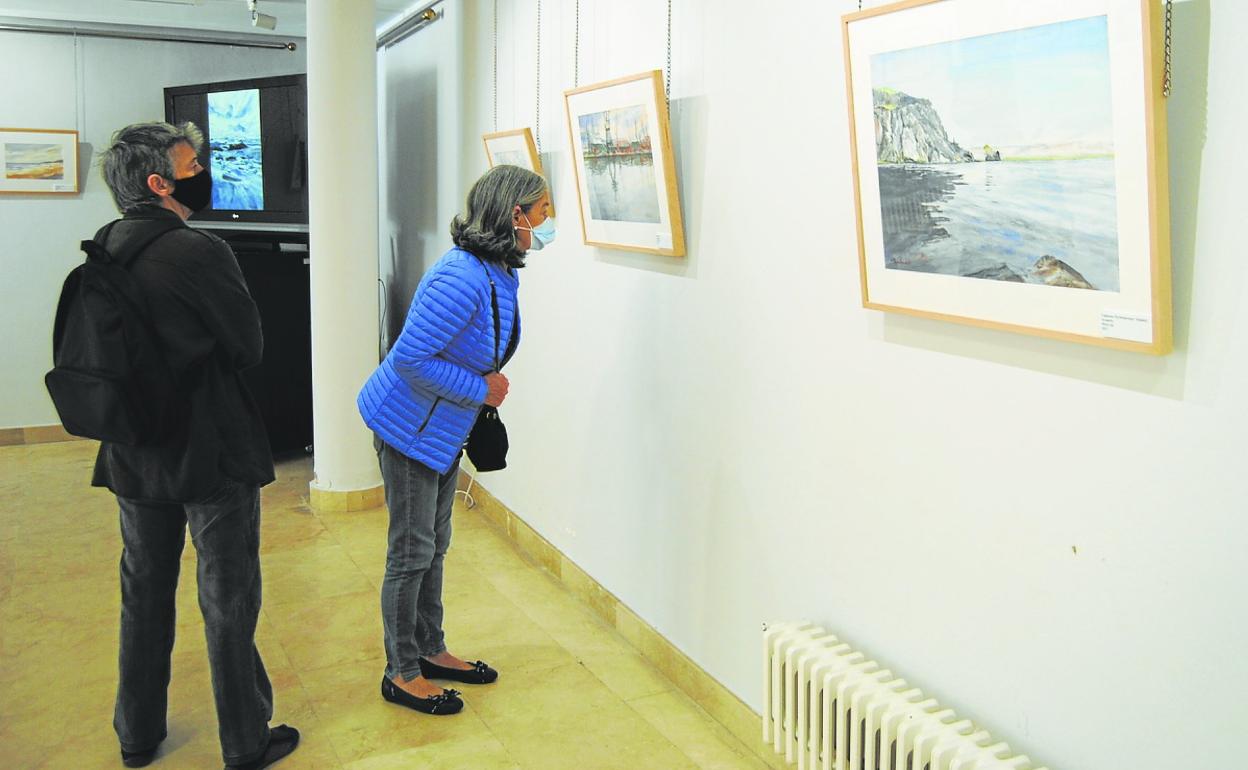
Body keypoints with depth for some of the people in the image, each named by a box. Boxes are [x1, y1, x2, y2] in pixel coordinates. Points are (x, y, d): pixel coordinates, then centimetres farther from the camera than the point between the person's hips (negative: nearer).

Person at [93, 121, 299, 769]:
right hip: (211, 454, -6)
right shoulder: (199, 252, -19)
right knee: (228, 600, 6)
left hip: (133, 455, 7)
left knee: (144, 593, 20)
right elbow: (249, 347, -12)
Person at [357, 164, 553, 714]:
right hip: (408, 425, -9)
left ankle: (430, 651, 35)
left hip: (443, 424, 9)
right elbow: (409, 357, -30)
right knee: (412, 551, 3)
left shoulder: (499, 272, 1)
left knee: (434, 545, 19)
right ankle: (401, 673, 20)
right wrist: (480, 388, -21)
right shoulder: (464, 279, -30)